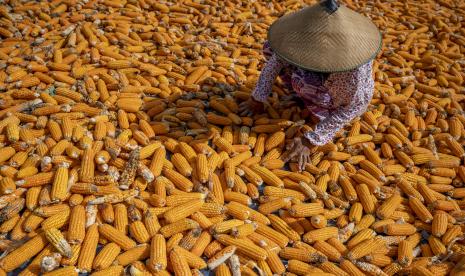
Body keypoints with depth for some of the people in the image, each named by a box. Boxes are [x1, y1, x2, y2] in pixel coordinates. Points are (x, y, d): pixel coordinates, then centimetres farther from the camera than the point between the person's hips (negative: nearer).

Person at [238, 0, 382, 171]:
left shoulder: (354, 67, -42)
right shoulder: (308, 33, -29)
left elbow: (349, 109, -30)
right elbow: (277, 58, -17)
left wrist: (309, 141, -32)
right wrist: (257, 100, -15)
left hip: (348, 98, -5)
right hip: (323, 80, 5)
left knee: (302, 80, -36)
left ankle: (321, 111, -6)